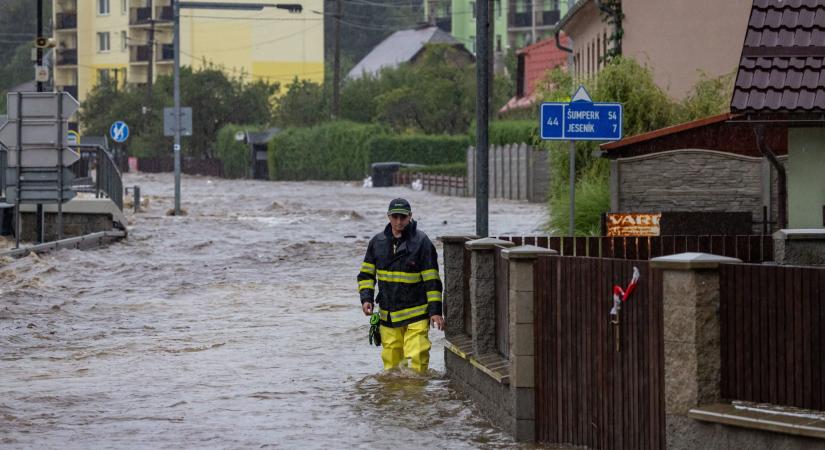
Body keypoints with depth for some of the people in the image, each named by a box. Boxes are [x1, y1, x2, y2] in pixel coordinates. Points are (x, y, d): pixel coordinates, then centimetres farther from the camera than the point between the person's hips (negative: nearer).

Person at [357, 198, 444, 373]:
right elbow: (366, 274, 16)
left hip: (416, 314, -4)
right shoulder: (377, 242, 7)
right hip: (388, 315, 4)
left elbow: (432, 280, -5)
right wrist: (366, 298, 0)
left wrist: (435, 310, -9)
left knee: (416, 357, -15)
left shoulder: (421, 242, -5)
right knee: (390, 359, 6)